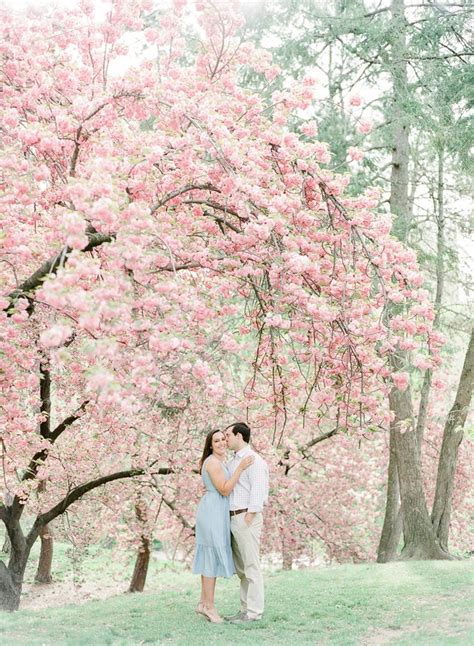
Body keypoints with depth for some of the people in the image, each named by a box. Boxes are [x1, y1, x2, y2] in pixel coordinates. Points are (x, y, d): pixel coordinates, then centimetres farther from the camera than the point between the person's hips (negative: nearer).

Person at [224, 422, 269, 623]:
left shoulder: (254, 460, -11)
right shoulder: (233, 462, 19)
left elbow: (258, 492, -17)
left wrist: (248, 519, -20)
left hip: (247, 519, -9)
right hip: (234, 519, 9)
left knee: (251, 566, -5)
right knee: (241, 567, 11)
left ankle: (254, 612, -2)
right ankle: (245, 609, 17)